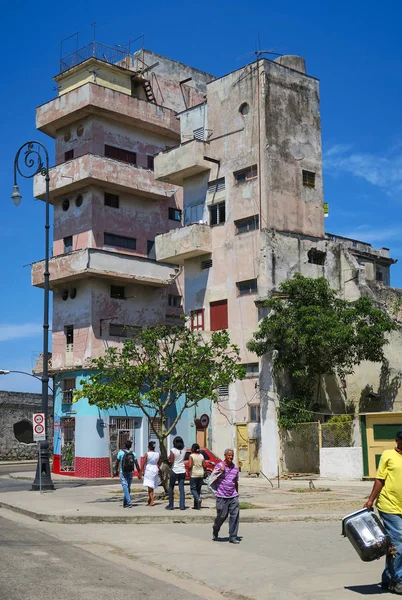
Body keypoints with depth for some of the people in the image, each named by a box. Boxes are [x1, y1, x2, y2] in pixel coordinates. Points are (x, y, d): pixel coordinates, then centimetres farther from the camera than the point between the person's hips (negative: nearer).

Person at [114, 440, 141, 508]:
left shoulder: (121, 452, -7)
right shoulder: (133, 454, 1)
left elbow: (117, 463, -1)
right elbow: (137, 464, -3)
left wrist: (116, 471, 14)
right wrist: (139, 473, 1)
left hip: (123, 473, -4)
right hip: (130, 473, 4)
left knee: (125, 488, -8)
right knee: (128, 488, 14)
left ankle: (129, 503, -20)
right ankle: (125, 503, 20)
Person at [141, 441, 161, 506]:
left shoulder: (147, 454, -11)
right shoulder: (158, 454, 1)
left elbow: (143, 463, -9)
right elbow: (159, 464, 9)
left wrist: (142, 471, 0)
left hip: (148, 470, -5)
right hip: (155, 470, 5)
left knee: (150, 486, -4)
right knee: (152, 486, 17)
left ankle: (152, 501, -14)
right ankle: (150, 500, 28)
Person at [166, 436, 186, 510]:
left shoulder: (173, 450, -12)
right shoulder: (184, 450, 1)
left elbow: (171, 461, -14)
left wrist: (169, 459, 4)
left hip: (174, 471, -3)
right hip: (182, 471, 3)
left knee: (171, 488, 10)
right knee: (181, 489, 4)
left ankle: (171, 505, 12)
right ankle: (182, 505, -1)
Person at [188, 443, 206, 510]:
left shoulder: (191, 456, -9)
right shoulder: (201, 456, 6)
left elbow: (189, 466, -18)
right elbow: (204, 466, 4)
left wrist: (189, 471, 1)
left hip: (194, 475, -5)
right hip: (201, 474, 5)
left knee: (193, 489, 3)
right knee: (198, 489, 12)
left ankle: (198, 499, -25)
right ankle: (196, 506, 13)